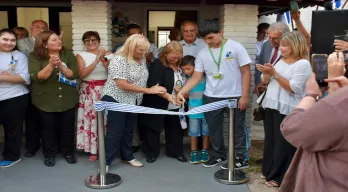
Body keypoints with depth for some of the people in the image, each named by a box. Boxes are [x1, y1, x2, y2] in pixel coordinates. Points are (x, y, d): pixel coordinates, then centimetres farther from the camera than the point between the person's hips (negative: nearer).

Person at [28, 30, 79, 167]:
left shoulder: (68, 54, -2)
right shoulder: (35, 57, -7)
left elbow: (74, 75, -10)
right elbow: (37, 77, -18)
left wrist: (61, 65, -26)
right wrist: (51, 65, -30)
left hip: (67, 100, 2)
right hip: (46, 101, -2)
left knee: (67, 127, 11)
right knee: (48, 128, 9)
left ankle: (68, 152, 30)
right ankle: (49, 154, 26)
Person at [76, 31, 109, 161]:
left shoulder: (105, 54, 8)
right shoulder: (81, 56, 2)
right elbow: (82, 74, -13)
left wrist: (103, 59, -11)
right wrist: (96, 61, -16)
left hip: (105, 90, 1)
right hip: (88, 91, -1)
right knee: (91, 119, -1)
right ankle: (93, 150, 11)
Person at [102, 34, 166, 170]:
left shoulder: (142, 59, 2)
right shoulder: (119, 60, -22)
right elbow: (122, 85, -27)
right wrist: (148, 90, -26)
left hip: (133, 101, 7)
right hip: (116, 100, -7)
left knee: (128, 130, 17)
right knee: (115, 132, -1)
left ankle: (127, 157, 33)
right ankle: (105, 162, 12)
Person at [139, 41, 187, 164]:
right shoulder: (158, 65, -15)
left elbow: (185, 82, 17)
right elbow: (154, 86, -25)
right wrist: (166, 95, -40)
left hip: (175, 106, 6)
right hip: (157, 105, -5)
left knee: (176, 129, 13)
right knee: (153, 128, 7)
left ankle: (176, 152, 29)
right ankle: (151, 153, 24)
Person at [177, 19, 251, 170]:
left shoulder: (235, 47, -9)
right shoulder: (202, 53, 1)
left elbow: (246, 72, -7)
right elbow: (196, 77, 0)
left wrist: (245, 96, -12)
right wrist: (182, 92, -14)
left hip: (235, 96, -4)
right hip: (211, 97, 4)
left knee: (237, 128, 7)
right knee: (214, 129, 16)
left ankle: (240, 158, 21)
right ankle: (219, 155, 34)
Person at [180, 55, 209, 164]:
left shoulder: (205, 77, -10)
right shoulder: (186, 79, 0)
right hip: (193, 110, 2)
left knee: (206, 132, 10)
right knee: (194, 132, 6)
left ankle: (204, 152, 24)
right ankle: (194, 152, 19)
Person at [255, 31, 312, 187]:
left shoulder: (303, 64, -11)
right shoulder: (280, 61, 12)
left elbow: (293, 88, -19)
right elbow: (266, 81, 15)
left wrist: (275, 74, -20)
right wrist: (265, 72, -6)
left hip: (287, 110, -7)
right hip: (272, 106, 7)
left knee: (283, 145, 1)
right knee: (270, 141, 14)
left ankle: (281, 177, 15)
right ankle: (270, 171, 29)